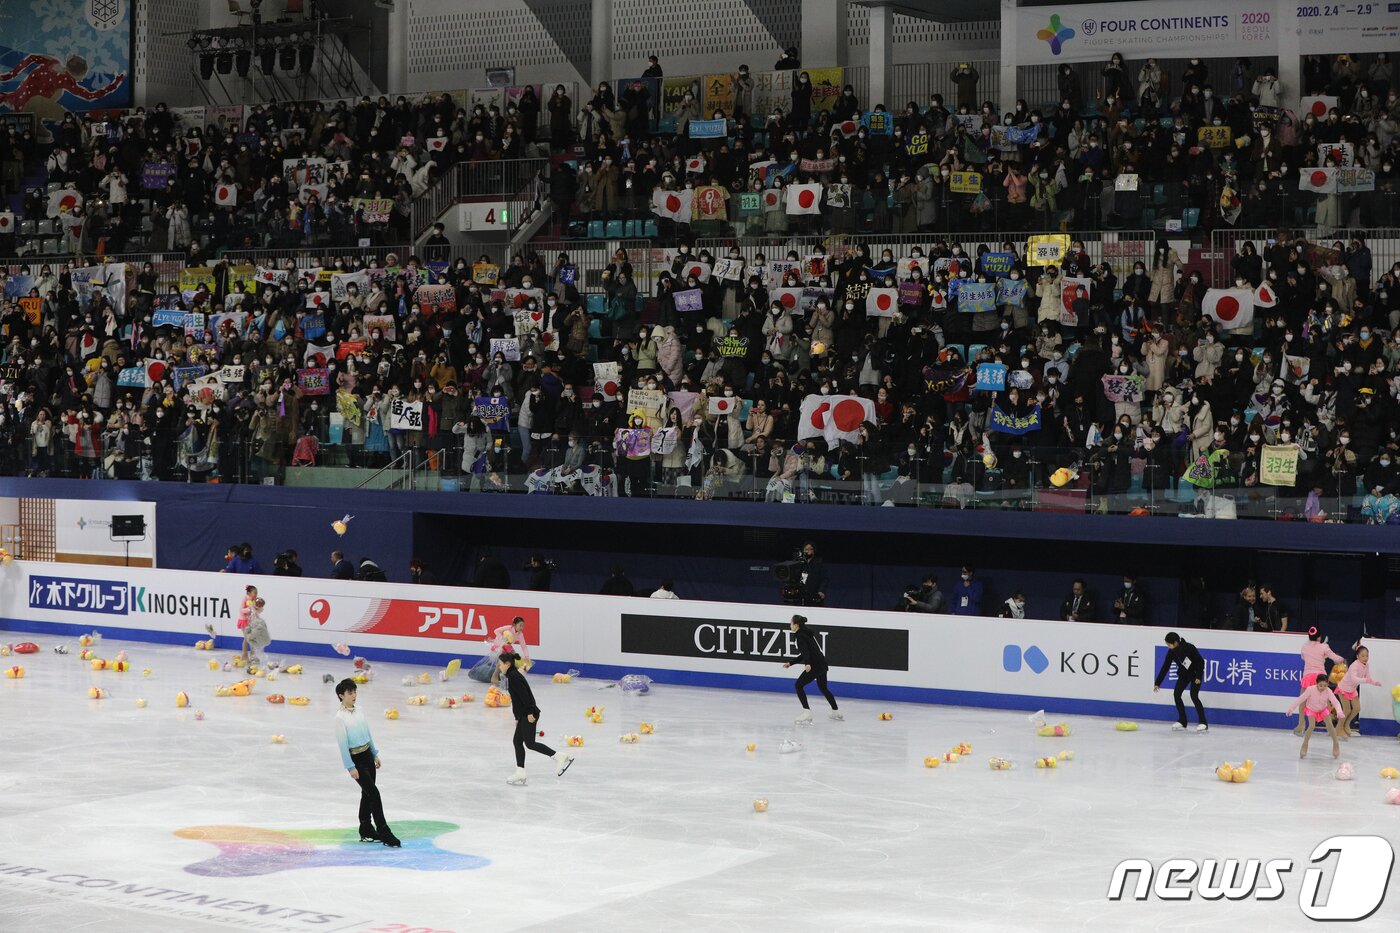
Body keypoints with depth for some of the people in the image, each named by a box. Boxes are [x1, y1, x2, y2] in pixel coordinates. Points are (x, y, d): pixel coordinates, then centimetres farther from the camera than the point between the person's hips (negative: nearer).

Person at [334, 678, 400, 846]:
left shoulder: (358, 712, 5)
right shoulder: (340, 717, -17)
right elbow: (342, 743, -17)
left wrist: (375, 754, 17)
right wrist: (350, 767, -18)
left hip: (367, 755, 7)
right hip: (355, 759, -7)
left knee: (367, 793, 13)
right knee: (374, 793, -11)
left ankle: (366, 831, 24)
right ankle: (384, 832, -8)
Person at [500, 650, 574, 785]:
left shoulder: (513, 676, -14)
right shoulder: (512, 676, 17)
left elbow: (524, 694, -22)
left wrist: (529, 712, -24)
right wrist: (517, 718, 22)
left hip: (528, 715, -10)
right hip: (524, 715, 10)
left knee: (529, 743, -9)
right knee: (517, 741, 10)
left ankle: (561, 757, -8)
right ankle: (520, 775, 11)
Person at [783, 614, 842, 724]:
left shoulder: (800, 636, -10)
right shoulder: (806, 633, 18)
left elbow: (805, 650, -27)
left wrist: (807, 664, -42)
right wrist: (790, 663, 26)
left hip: (815, 666, -10)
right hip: (822, 664, 10)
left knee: (799, 685, -5)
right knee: (823, 687, 26)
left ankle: (807, 712, -14)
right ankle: (836, 712, 37)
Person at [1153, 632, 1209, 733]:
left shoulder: (1189, 648, -29)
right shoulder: (1171, 652, -12)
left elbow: (1201, 662, -21)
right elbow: (1165, 667, -7)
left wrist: (1198, 677, -21)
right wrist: (1158, 683, -7)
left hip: (1195, 674, -6)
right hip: (1184, 674, 6)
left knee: (1194, 696, -17)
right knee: (1176, 694, -6)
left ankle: (1203, 723, -11)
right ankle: (1182, 721, 6)